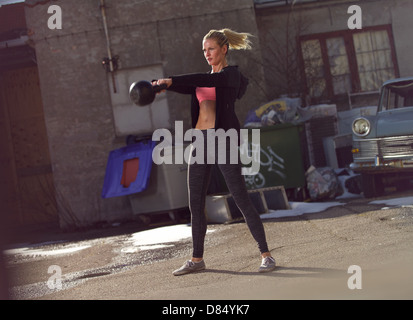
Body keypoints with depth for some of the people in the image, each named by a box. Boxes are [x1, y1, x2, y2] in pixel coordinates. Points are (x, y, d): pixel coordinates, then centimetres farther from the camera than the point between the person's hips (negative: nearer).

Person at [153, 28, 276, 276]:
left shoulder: (232, 74, -3)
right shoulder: (205, 79, 20)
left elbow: (204, 80, -20)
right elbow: (188, 87, 4)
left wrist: (171, 80, -26)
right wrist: (163, 85, -16)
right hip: (200, 140, 8)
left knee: (241, 198, -9)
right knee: (196, 203, 8)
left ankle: (266, 255, -2)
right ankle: (197, 259, 19)